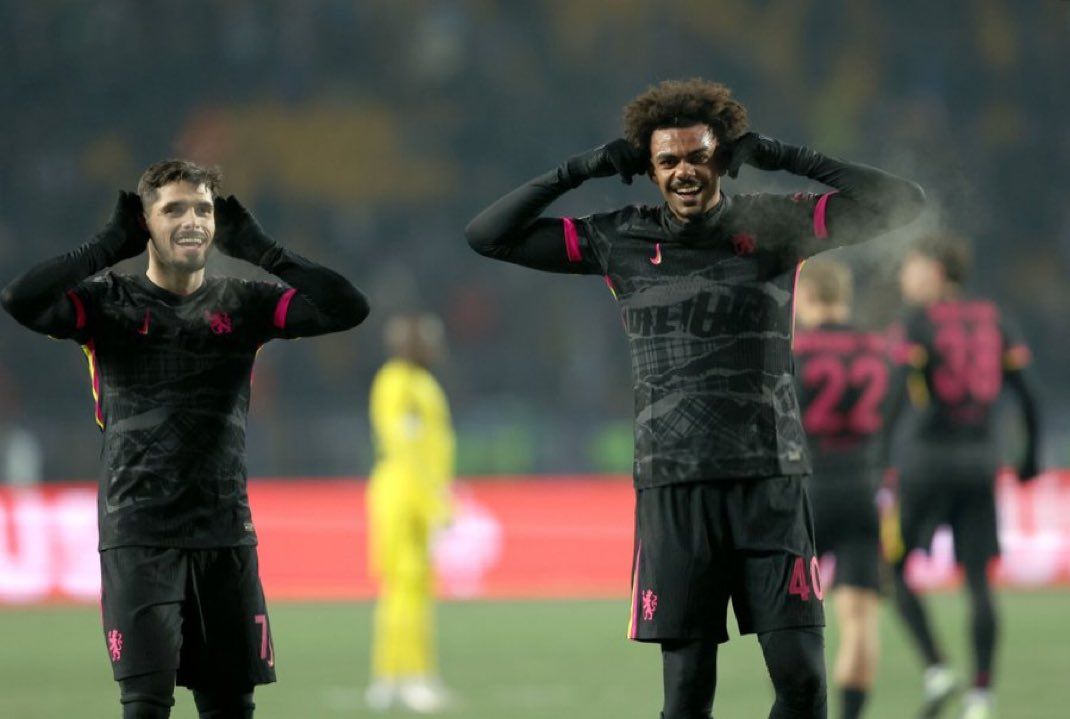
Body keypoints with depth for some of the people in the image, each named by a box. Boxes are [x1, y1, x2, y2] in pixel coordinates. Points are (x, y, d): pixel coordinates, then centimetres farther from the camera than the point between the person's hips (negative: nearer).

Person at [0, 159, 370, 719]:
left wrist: (258, 249, -4)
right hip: (138, 539, -3)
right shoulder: (110, 303, 0)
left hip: (225, 536, 3)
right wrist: (111, 246, -12)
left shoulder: (242, 305, 8)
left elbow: (348, 308, -4)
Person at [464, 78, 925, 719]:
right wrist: (577, 173, 1)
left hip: (770, 480, 0)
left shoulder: (774, 226, 3)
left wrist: (787, 159, -5)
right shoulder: (621, 241, 6)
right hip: (674, 490, 0)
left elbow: (902, 203, -2)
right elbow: (487, 236, 9)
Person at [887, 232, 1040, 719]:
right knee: (977, 580, 5)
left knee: (892, 566, 7)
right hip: (981, 459, 5)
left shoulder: (919, 321, -7)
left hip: (929, 457, -5)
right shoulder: (993, 320, 9)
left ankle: (937, 669, -7)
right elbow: (1024, 391, 7)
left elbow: (898, 393, -16)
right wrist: (1030, 456, 17)